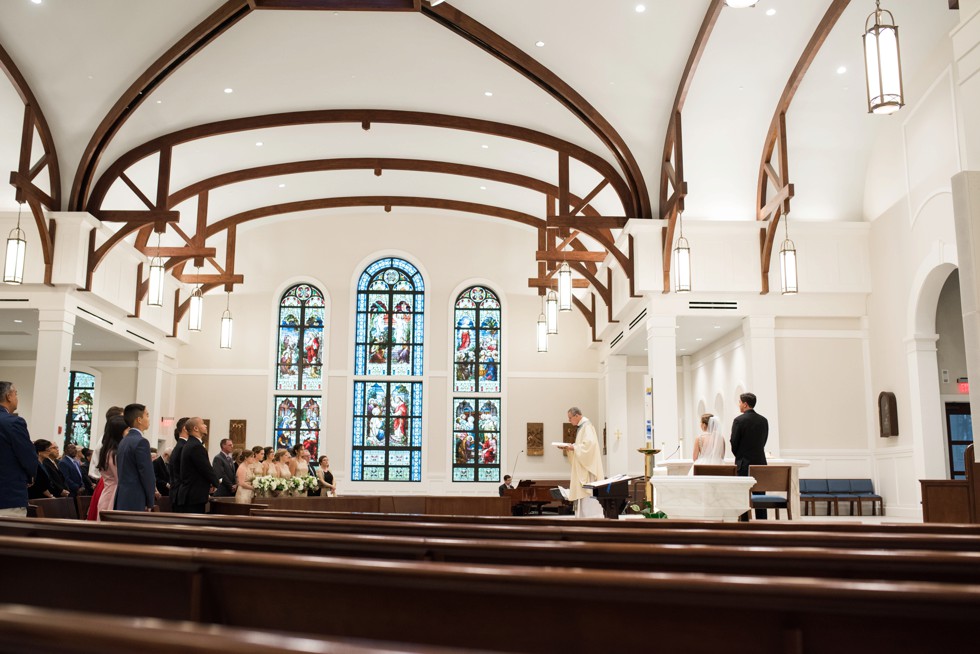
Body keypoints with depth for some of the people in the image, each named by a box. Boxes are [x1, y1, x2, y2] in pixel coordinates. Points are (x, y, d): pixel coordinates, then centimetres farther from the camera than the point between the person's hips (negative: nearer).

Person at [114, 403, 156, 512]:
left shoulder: (123, 441, 15)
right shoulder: (141, 442, -13)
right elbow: (147, 475, -14)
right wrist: (150, 503, -4)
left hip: (121, 499, 9)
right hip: (136, 501, -9)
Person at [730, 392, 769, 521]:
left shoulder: (739, 420, -11)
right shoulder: (764, 420, 6)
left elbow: (734, 443, -7)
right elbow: (764, 441, 10)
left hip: (744, 463, -5)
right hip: (760, 462, 5)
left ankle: (745, 522, -1)